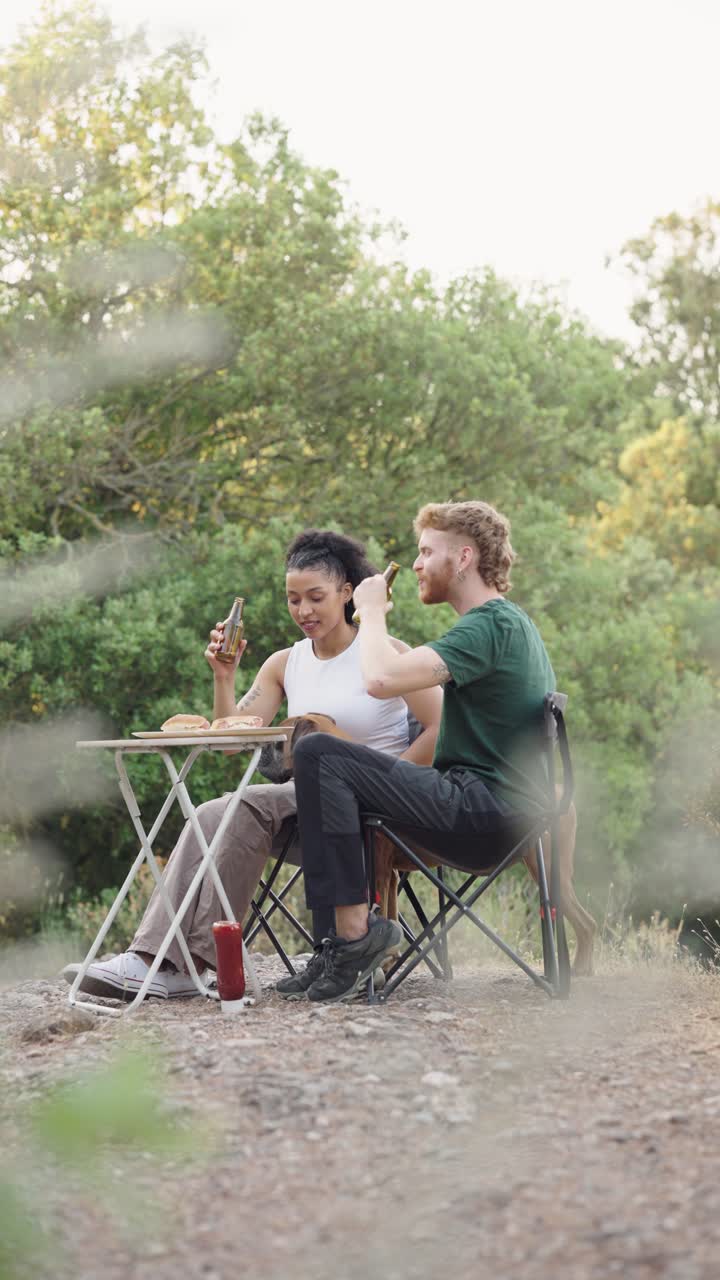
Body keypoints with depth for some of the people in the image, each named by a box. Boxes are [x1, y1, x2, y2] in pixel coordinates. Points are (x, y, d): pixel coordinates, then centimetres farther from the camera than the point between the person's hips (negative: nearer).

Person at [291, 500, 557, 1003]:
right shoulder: (512, 622, 19)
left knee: (318, 755, -16)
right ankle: (341, 944, 13)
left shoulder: (489, 627, -15)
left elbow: (382, 678, -26)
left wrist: (372, 612, -8)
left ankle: (354, 929, -18)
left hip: (483, 817, -11)